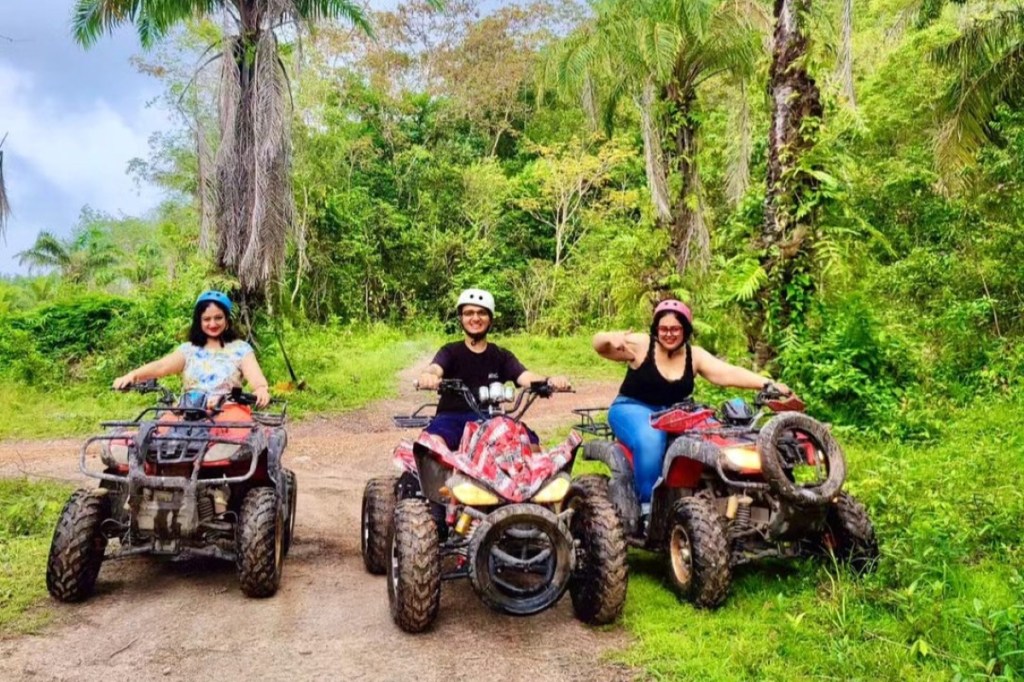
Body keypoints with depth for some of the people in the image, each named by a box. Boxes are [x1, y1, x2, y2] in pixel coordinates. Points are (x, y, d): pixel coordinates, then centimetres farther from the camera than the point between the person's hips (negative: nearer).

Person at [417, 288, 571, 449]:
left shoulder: (502, 356, 11)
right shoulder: (450, 352, 6)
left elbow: (525, 377, -6)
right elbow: (435, 369, -16)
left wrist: (549, 381, -31)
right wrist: (428, 376, -44)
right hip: (452, 417, -2)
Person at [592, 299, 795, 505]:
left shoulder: (695, 355, 0)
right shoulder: (641, 345, -9)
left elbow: (728, 373, -11)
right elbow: (599, 346, -14)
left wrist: (769, 384, -24)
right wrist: (610, 338, -39)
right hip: (633, 410, -4)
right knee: (650, 440, -36)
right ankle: (648, 503, -26)